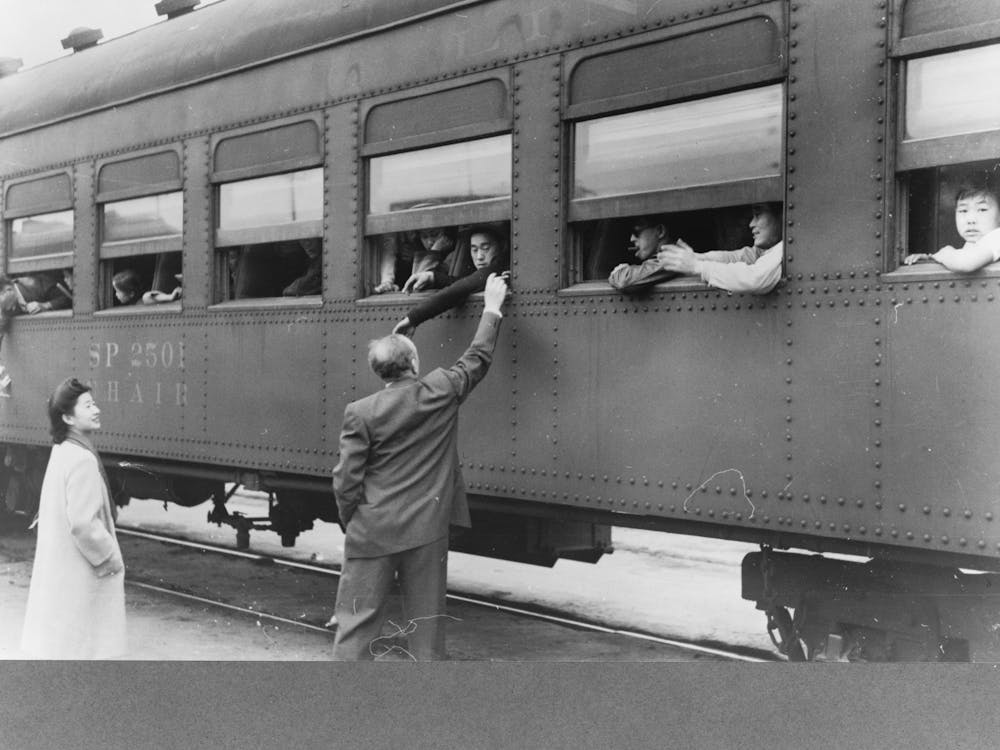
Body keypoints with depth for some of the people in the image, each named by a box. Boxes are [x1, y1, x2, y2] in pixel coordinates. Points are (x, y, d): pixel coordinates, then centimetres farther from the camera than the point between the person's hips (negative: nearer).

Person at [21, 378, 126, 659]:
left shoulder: (62, 451, 8)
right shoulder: (82, 460, -22)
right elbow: (83, 523, -26)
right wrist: (111, 559, -14)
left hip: (59, 567, 9)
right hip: (79, 573, -9)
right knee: (78, 647, 0)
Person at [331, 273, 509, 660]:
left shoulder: (360, 413, -9)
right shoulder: (440, 392, -4)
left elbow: (345, 482, -7)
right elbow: (477, 358, 12)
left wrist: (351, 525, 9)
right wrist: (492, 307, 24)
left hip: (373, 533, -1)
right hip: (427, 530, 2)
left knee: (357, 620, 5)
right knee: (426, 620, 11)